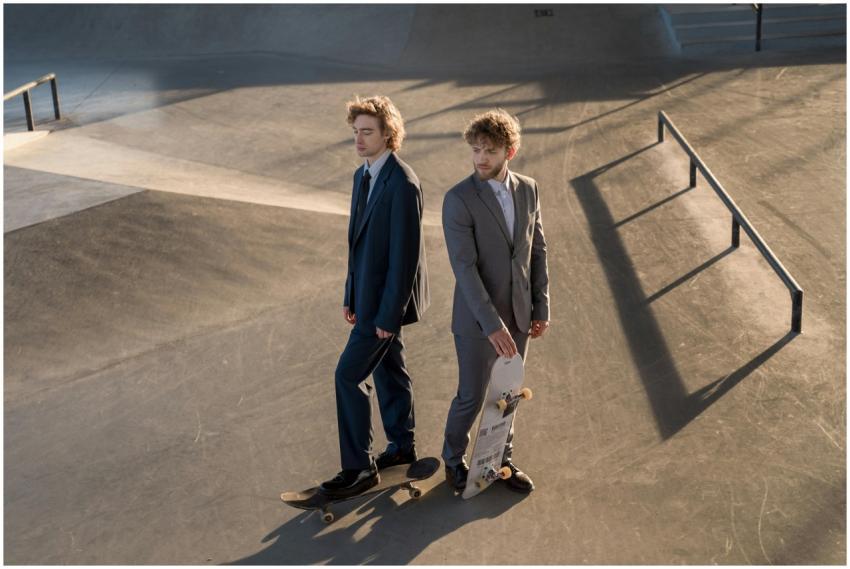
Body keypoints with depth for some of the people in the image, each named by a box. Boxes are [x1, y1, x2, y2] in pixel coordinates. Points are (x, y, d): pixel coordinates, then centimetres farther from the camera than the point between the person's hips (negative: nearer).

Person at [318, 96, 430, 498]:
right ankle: (402, 446, 34)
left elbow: (406, 255, -23)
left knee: (349, 375, -6)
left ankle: (358, 468, 5)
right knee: (388, 370, 19)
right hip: (368, 294, 9)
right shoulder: (363, 176, 7)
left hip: (386, 299, -9)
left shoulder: (402, 185, -22)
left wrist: (388, 314, -21)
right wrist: (350, 296, 15)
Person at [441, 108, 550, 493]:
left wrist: (541, 308, 5)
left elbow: (537, 250, 8)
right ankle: (453, 459, 33)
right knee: (471, 396, 7)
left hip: (518, 315, 5)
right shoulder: (459, 199, -17)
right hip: (477, 320, -5)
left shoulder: (528, 190, 0)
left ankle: (502, 460, 37)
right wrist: (492, 324, -26)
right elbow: (464, 268, -22)